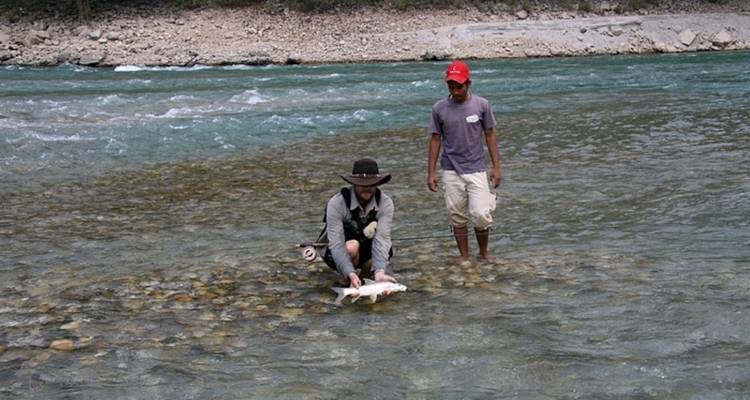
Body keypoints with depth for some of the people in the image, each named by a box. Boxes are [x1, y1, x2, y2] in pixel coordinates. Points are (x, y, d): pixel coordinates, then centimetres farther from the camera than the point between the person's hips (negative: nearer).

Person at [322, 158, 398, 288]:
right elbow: (336, 243, -31)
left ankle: (365, 273, 6)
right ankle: (346, 280, -6)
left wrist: (379, 272, -45)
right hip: (338, 254, -3)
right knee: (351, 247, -36)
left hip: (367, 247, 3)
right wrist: (351, 274, -45)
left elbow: (382, 238, -29)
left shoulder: (385, 203, -19)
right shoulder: (336, 203, -27)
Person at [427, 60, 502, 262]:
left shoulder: (481, 105, -3)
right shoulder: (439, 108, -2)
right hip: (451, 171, 1)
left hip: (477, 169, -1)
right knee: (457, 216, 6)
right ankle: (464, 255, 21)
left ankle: (484, 251, 18)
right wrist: (431, 172, 1)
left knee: (481, 214, -6)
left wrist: (496, 167, 1)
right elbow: (436, 139, 3)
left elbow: (489, 135, 4)